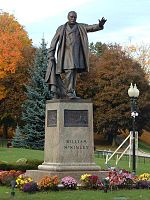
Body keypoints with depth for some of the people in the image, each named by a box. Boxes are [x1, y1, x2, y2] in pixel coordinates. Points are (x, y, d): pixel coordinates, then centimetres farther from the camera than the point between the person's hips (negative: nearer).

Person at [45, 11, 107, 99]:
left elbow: (92, 27, -3)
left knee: (74, 72, -1)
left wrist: (100, 25, -26)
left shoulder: (81, 27, 13)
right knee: (69, 72, -13)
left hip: (76, 53, 2)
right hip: (66, 53, -2)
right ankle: (69, 92, -11)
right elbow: (54, 41, 8)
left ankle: (71, 92, 1)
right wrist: (51, 55, -2)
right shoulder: (61, 28, 11)